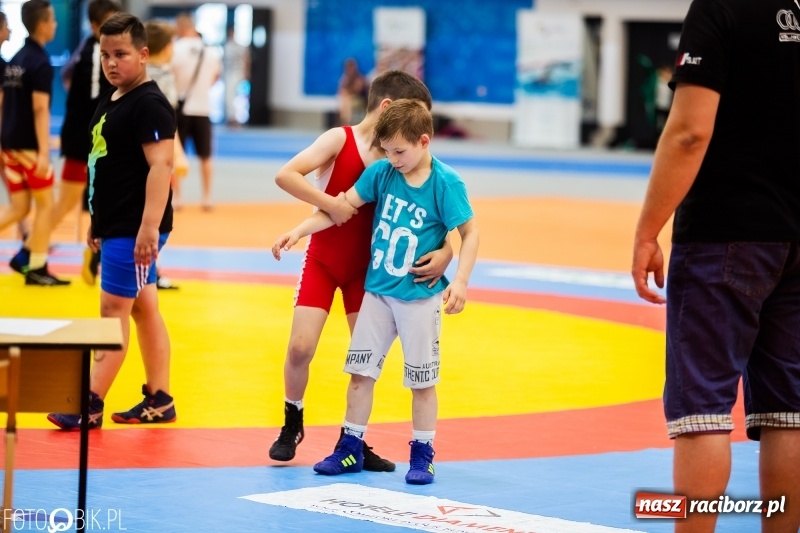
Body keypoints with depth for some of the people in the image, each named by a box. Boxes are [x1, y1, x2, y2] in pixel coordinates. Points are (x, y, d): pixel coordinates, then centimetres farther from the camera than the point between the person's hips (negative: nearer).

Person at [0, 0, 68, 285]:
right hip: (29, 145, -8)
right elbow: (40, 109, -20)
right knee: (45, 204, 4)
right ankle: (36, 269, 6)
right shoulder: (41, 62, -13)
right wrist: (44, 152, -23)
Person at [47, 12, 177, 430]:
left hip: (135, 230, -9)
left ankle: (91, 405, -5)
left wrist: (149, 227, -29)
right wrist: (99, 222, 24)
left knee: (114, 309, -7)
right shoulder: (110, 103, 14)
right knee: (144, 310, 12)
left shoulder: (149, 105, -15)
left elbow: (161, 165, -23)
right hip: (115, 226, 9)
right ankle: (159, 401, 17)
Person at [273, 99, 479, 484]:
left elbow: (469, 232, -10)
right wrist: (297, 232, -8)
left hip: (420, 297, -4)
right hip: (377, 291, 4)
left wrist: (460, 281, -20)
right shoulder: (382, 172, -3)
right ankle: (350, 448, 18)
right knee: (360, 370, 7)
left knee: (422, 380, 4)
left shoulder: (446, 183, -14)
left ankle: (422, 454, 16)